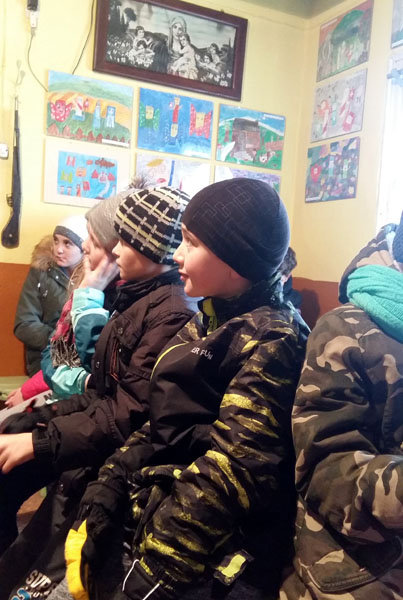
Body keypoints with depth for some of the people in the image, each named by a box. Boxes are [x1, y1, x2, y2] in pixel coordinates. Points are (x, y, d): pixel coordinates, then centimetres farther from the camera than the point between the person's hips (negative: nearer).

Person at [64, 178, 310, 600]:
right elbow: (162, 429, 8)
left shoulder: (270, 341, -17)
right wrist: (97, 508, 2)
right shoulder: (208, 325, 8)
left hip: (210, 564, -7)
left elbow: (232, 474, -22)